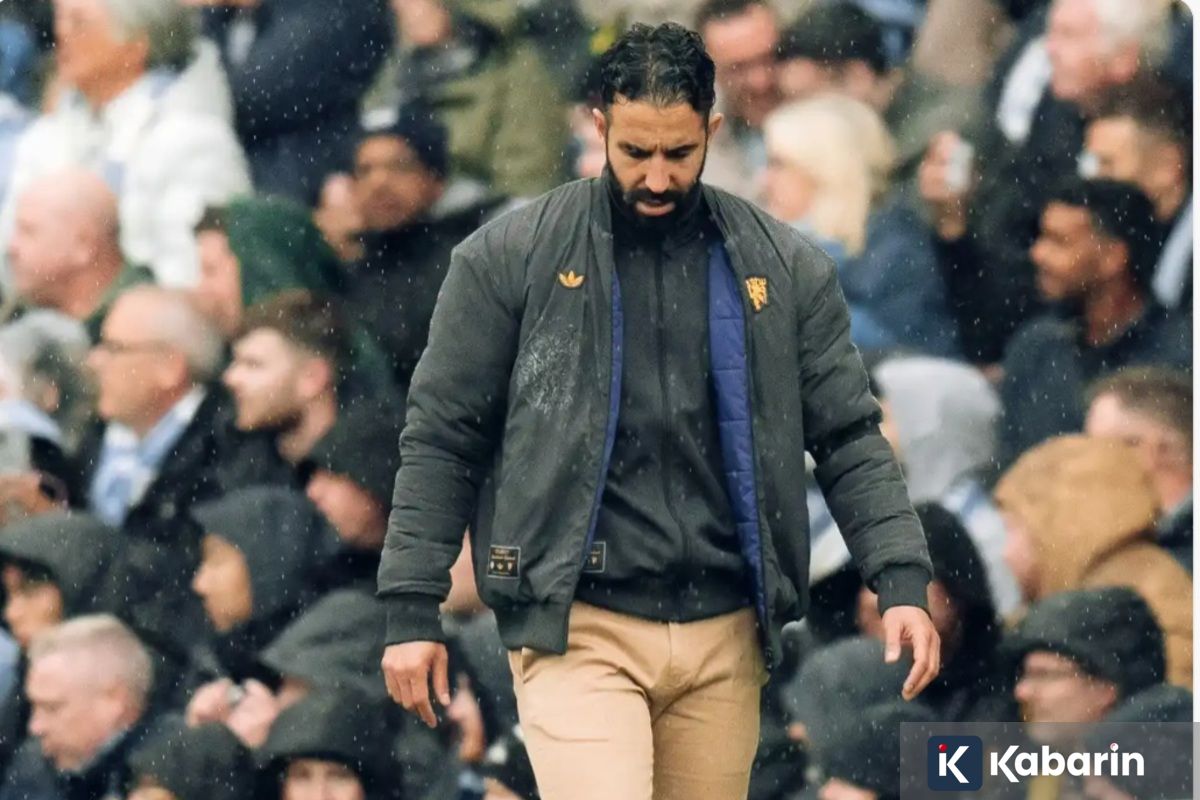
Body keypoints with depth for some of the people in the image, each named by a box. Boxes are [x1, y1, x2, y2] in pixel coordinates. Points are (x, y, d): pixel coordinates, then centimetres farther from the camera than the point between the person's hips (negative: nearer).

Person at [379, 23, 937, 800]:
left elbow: (849, 438, 8)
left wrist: (902, 580, -6)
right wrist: (413, 609, -3)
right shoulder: (511, 258, 0)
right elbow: (443, 439, 2)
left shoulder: (785, 268, 7)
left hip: (722, 635, 3)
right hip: (578, 630, -3)